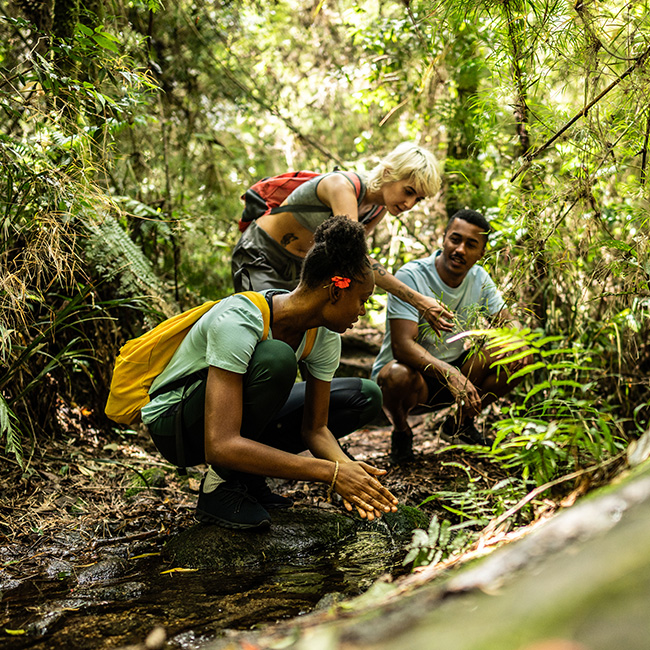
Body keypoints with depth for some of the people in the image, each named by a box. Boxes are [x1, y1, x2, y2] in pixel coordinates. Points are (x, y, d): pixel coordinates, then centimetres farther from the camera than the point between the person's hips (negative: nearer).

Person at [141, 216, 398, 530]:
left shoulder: (324, 336, -10)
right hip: (174, 422, -7)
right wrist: (330, 472, -41)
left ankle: (247, 477, -1)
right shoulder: (237, 322, -33)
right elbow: (219, 447, -40)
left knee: (366, 397, -2)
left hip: (246, 415, 8)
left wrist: (346, 467, -27)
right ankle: (222, 486, -16)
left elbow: (315, 427, -3)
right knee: (276, 357, -35)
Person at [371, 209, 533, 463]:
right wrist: (449, 373, -47)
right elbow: (402, 346, -31)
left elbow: (507, 322, 4)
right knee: (400, 375, -40)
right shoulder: (411, 276, -23)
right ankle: (401, 432, -4)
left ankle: (459, 424, 8)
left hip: (454, 369, 6)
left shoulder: (479, 278, -3)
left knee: (518, 359, -12)